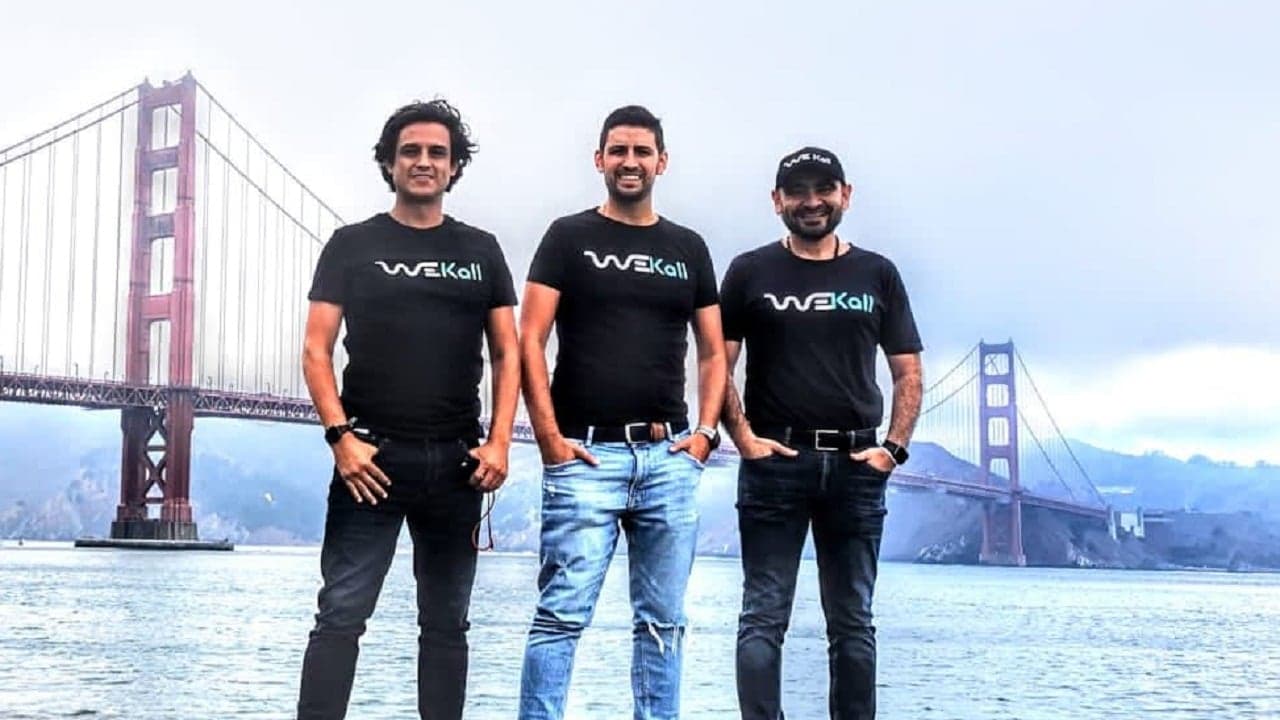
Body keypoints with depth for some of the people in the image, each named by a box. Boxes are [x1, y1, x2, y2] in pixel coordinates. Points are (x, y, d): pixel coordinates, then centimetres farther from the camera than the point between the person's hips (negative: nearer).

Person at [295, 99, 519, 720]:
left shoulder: (480, 250, 12)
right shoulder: (353, 245, 6)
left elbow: (507, 353, 10)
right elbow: (317, 351, 1)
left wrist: (499, 441, -3)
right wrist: (341, 435, -11)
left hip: (456, 463, 3)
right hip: (372, 457, -2)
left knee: (446, 622, 9)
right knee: (340, 616, -6)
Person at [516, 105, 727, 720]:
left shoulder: (689, 249, 15)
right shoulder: (569, 237, 5)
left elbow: (713, 353, 17)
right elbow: (530, 341, -2)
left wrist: (706, 431, 2)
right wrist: (550, 437, -10)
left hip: (669, 456, 4)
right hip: (586, 454, -3)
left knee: (663, 621, 8)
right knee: (562, 615, -8)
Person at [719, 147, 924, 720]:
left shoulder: (877, 274, 10)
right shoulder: (751, 272, 6)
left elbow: (908, 372, 10)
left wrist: (894, 447, -3)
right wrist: (742, 436, -10)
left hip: (857, 464, 2)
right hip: (774, 460, -2)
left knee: (853, 623, 8)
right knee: (764, 617, -3)